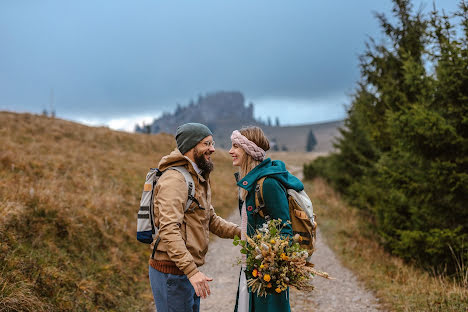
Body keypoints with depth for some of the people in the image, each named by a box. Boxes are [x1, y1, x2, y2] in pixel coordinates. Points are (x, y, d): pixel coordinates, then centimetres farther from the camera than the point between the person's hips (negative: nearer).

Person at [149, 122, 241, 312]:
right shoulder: (174, 179, -18)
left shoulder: (200, 179, 16)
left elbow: (211, 219, 18)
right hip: (172, 273, -10)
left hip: (189, 270, 10)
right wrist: (191, 271, -32)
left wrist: (242, 232, 3)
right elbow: (169, 230, -27)